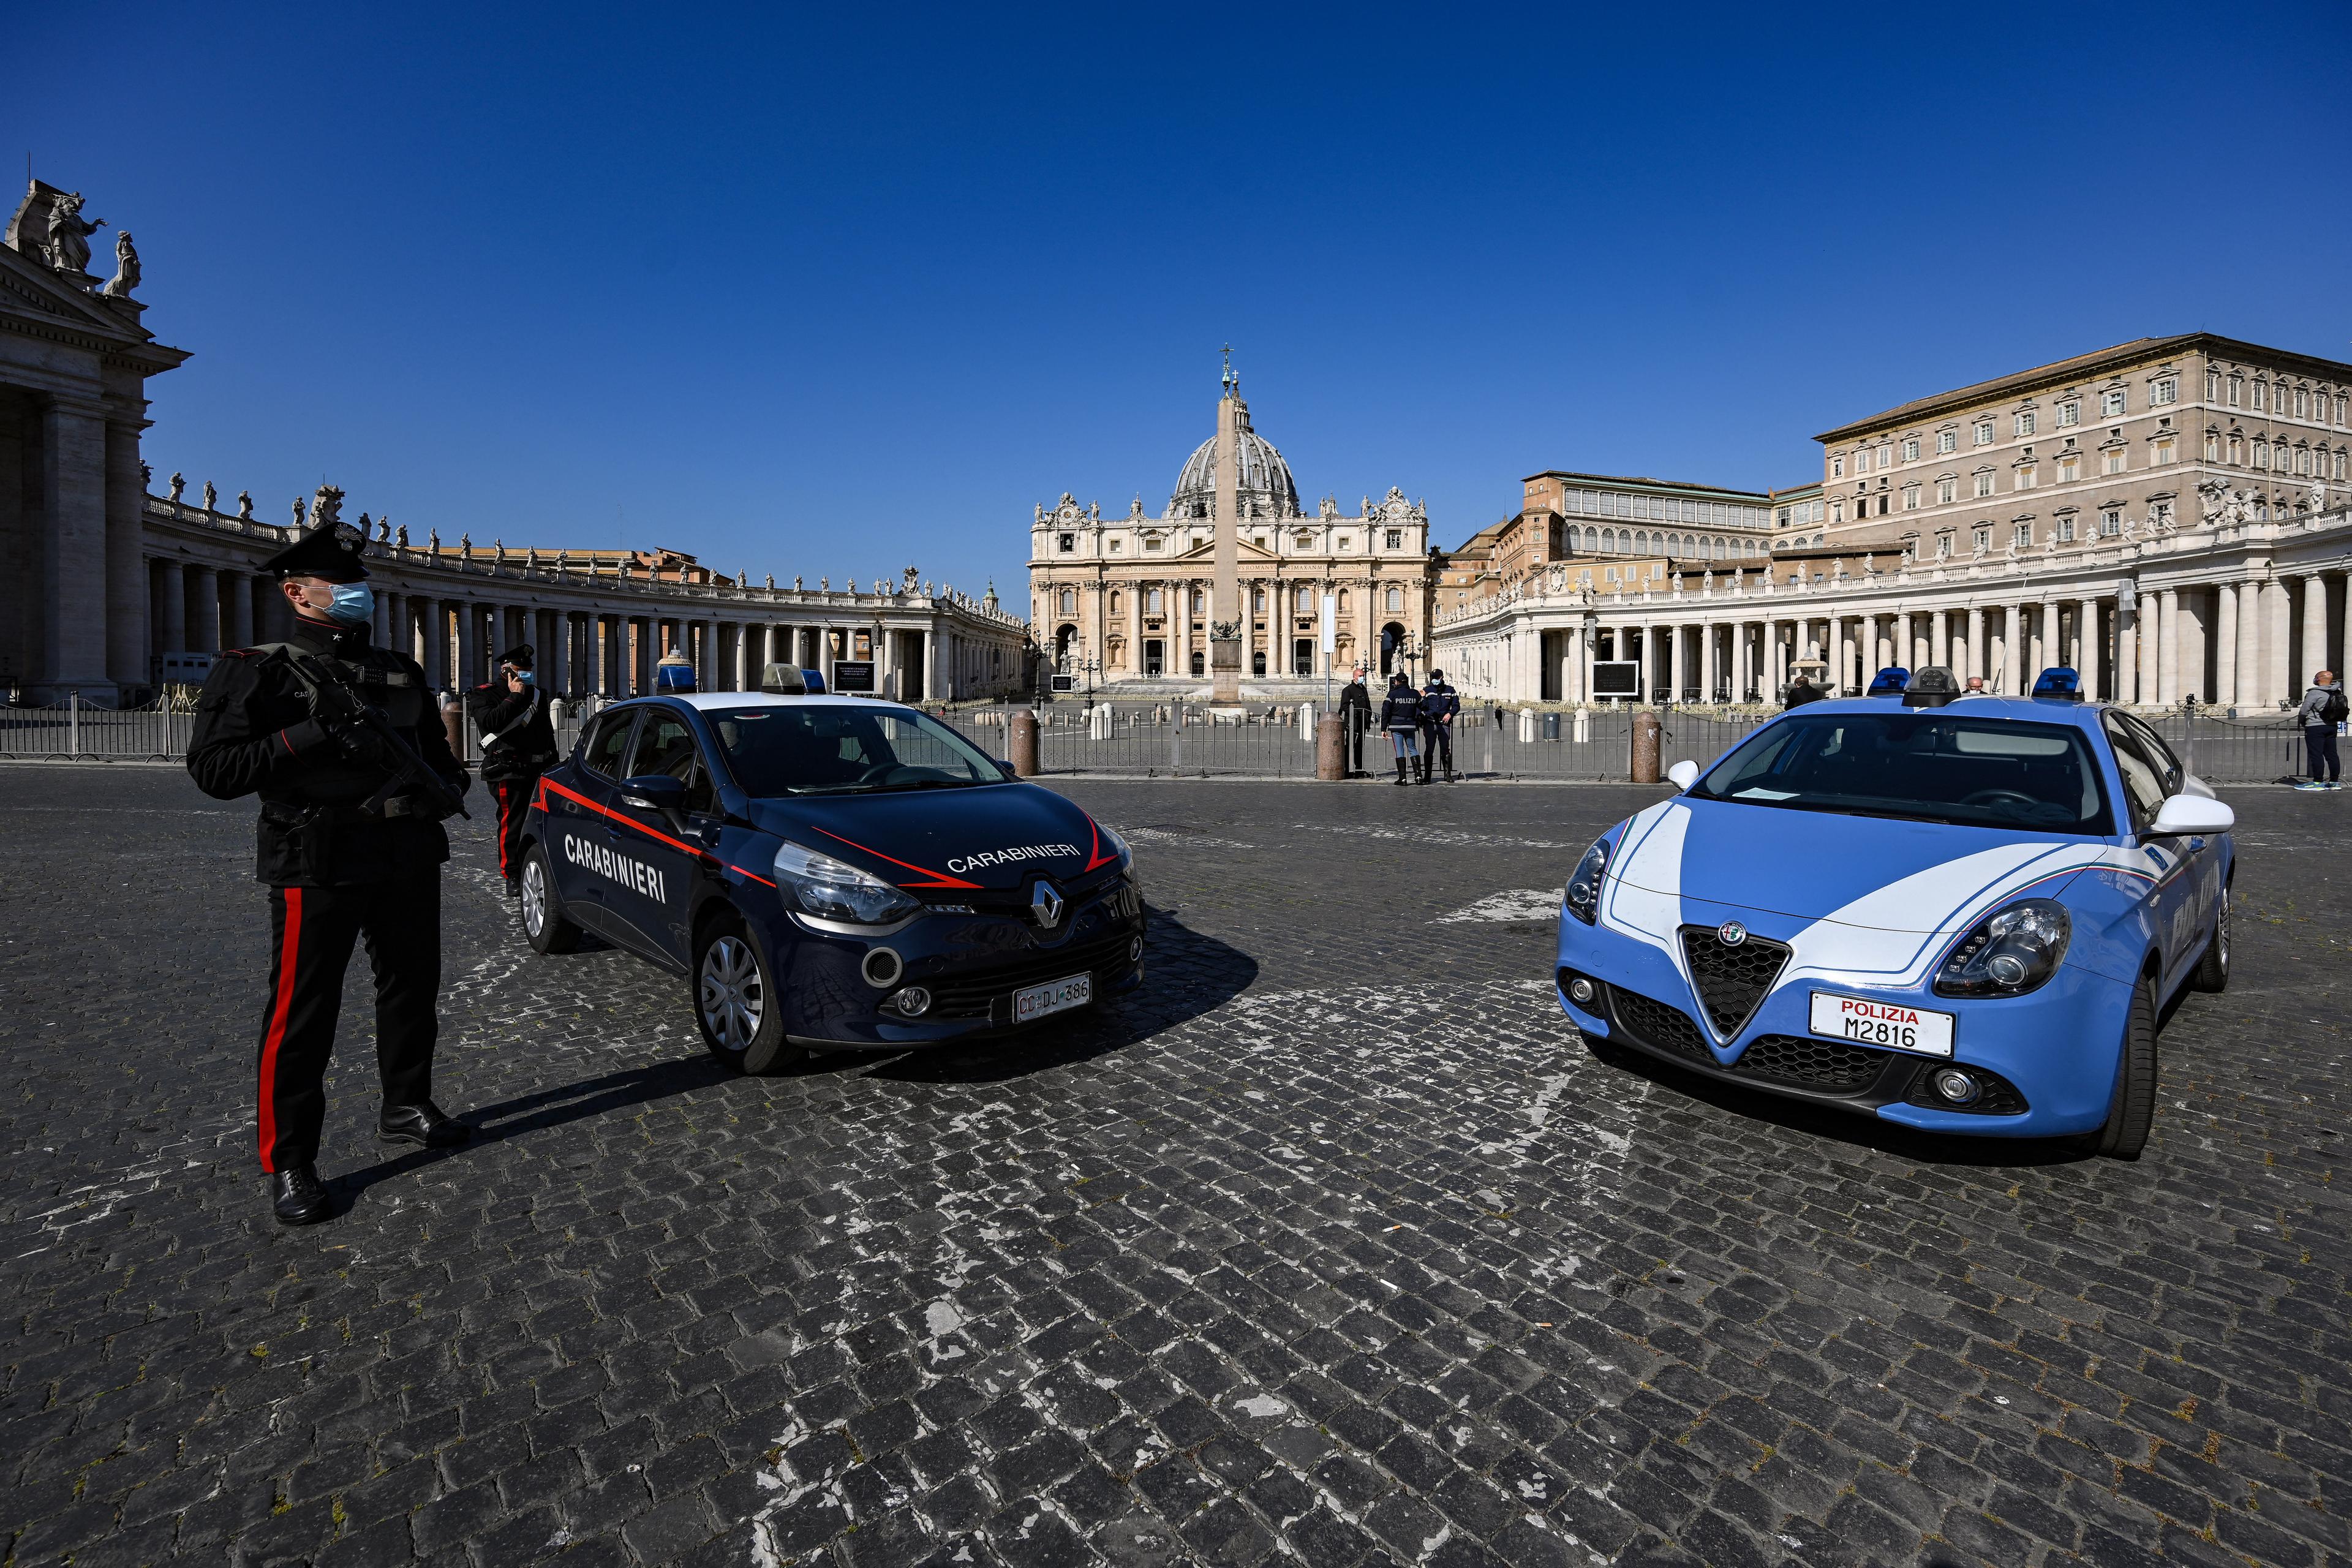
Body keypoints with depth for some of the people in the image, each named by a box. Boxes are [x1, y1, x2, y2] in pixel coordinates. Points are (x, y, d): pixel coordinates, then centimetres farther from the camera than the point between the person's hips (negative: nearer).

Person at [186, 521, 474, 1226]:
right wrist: (307, 737, -23)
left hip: (409, 858, 6)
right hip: (318, 864, -6)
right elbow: (212, 769, -11)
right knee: (302, 1012, 0)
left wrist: (450, 782, -1)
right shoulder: (256, 673, -4)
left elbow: (435, 746, 21)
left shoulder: (400, 672, 13)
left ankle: (406, 1107, 33)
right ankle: (289, 1165, 11)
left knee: (412, 988, 16)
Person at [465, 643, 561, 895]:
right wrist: (515, 696, -14)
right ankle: (512, 876, 1)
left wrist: (554, 765, 24)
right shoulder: (484, 694, 3)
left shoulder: (537, 694, 20)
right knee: (512, 821, -7)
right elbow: (489, 722, -18)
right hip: (508, 770, -5)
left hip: (540, 768, 6)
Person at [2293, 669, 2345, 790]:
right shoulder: (2337, 693, 8)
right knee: (2331, 754, 10)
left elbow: (2304, 711, -13)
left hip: (2315, 727, -8)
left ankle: (2318, 782, -6)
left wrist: (2300, 721, 6)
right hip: (2332, 726, 8)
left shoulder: (2314, 693, -16)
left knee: (2316, 755, -6)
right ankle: (2335, 781, 13)